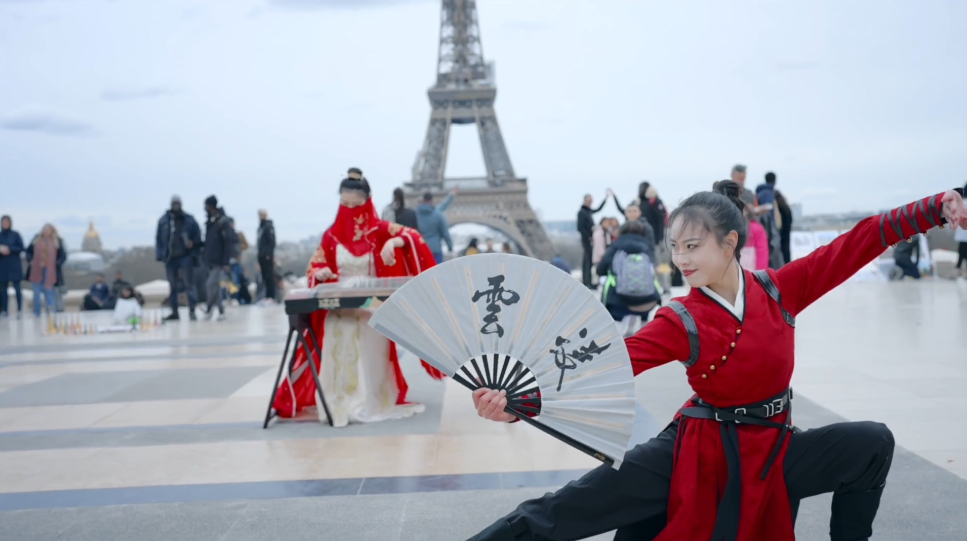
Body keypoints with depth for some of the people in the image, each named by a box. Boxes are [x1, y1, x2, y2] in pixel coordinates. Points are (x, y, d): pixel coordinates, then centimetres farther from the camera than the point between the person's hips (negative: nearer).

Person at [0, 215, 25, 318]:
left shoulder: (16, 235, -1)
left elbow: (21, 248, -3)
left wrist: (9, 249, -15)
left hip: (14, 265, -3)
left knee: (17, 288, -4)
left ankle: (20, 310, -1)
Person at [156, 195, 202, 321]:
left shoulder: (189, 219, -1)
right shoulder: (163, 220, 2)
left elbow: (197, 236, 1)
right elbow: (159, 238, 4)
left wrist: (194, 253, -5)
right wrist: (160, 255, -1)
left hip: (185, 256, -2)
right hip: (170, 258, 2)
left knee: (189, 283, -3)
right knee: (172, 286, 9)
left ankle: (192, 310, 1)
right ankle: (174, 312, 16)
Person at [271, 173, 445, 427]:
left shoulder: (378, 228, -1)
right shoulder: (331, 235, 4)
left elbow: (412, 237, -13)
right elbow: (314, 267, 8)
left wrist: (393, 242, -33)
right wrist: (320, 273, -16)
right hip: (339, 310, 1)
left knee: (370, 357, -3)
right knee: (340, 357, -4)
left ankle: (371, 403, 8)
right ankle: (340, 405, 4)